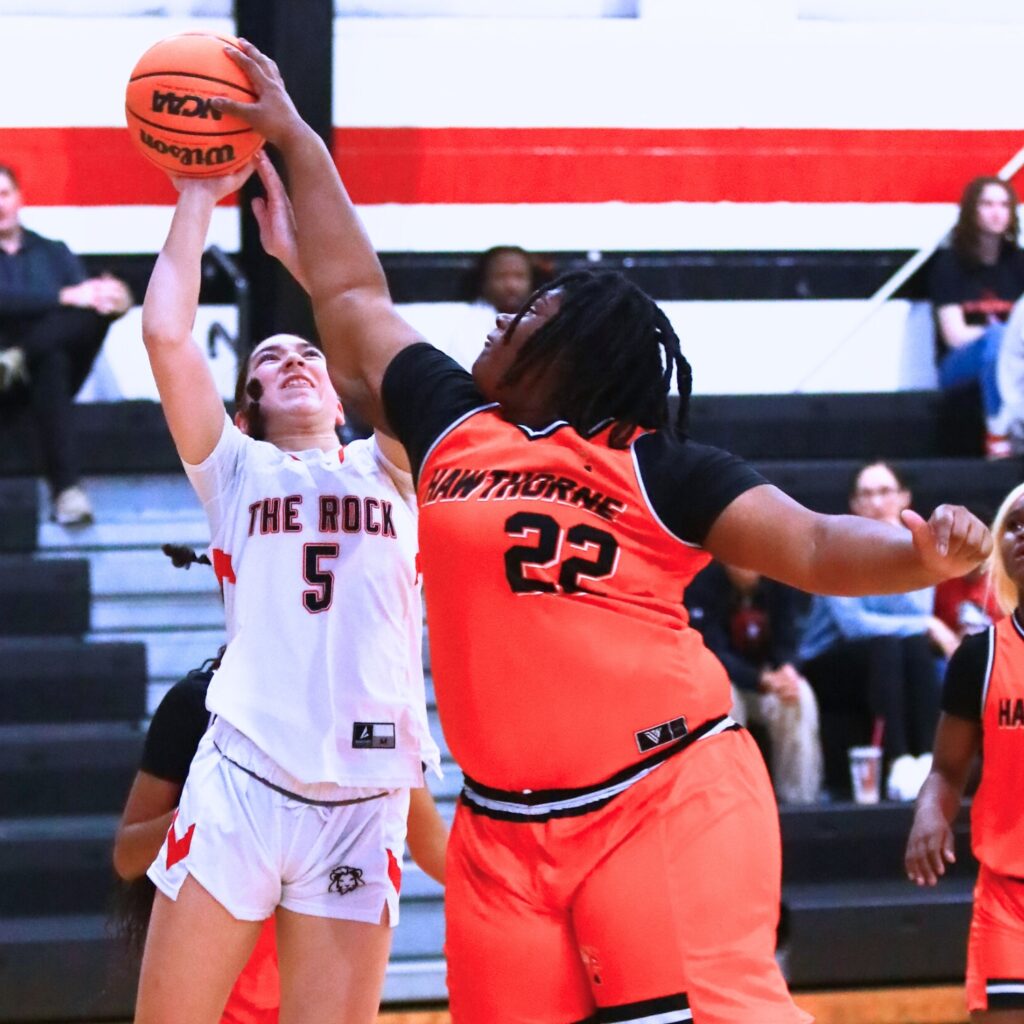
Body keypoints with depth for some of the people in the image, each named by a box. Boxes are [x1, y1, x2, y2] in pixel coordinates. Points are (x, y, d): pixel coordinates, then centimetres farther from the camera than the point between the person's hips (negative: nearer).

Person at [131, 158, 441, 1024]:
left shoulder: (386, 470, 17)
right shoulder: (236, 470, 14)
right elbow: (167, 334, 2)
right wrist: (198, 201, 10)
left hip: (364, 800, 1)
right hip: (241, 781, -1)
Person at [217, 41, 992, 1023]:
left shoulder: (658, 470, 2)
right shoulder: (452, 428, 14)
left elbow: (813, 548, -2)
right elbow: (351, 296, 26)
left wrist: (924, 553, -22)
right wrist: (295, 141, 31)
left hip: (670, 803, -5)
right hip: (507, 830, 5)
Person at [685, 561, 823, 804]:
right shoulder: (703, 582, -19)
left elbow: (785, 644, -7)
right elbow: (714, 654, -23)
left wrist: (787, 669, -33)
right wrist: (763, 681, -39)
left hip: (769, 673, 3)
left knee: (800, 696, -27)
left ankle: (799, 799, -22)